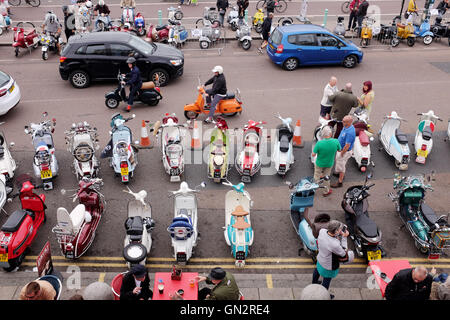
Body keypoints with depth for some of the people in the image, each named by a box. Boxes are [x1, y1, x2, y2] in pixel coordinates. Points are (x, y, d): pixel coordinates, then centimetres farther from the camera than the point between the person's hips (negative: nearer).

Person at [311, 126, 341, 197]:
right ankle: (326, 192, 43)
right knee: (326, 177, 25)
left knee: (317, 176, 24)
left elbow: (313, 155, -22)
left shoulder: (319, 143, -31)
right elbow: (339, 150, -3)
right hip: (329, 164, 2)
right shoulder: (336, 142, -25)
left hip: (319, 163, -2)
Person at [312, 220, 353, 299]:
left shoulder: (322, 231, -30)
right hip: (329, 266, -6)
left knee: (317, 270, 36)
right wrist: (344, 238, -25)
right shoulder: (335, 245, -46)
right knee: (327, 280, 24)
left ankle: (314, 283, 67)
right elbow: (343, 253, -24)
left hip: (320, 259, 6)